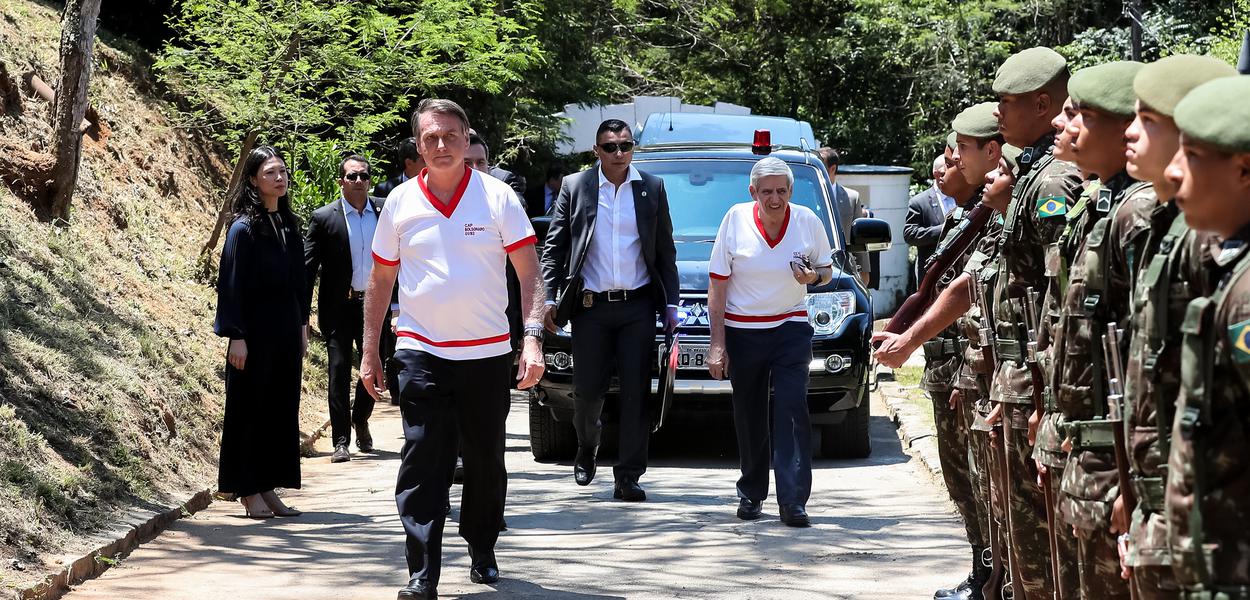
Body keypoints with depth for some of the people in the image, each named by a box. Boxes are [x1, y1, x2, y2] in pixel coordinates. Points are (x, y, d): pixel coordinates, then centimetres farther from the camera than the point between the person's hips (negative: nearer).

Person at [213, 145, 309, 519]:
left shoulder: (289, 225, 10)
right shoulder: (244, 228, -9)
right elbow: (231, 283, -11)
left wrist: (302, 327, 13)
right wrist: (236, 336, -16)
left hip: (287, 330, 7)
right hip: (255, 331, -7)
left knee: (281, 408, 8)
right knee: (251, 408, 0)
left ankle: (268, 488, 15)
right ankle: (248, 491, 7)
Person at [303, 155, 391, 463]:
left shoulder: (384, 212, 2)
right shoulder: (324, 217, -5)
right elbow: (307, 266, -4)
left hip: (374, 302, 3)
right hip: (339, 307, -3)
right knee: (339, 370, -2)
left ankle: (361, 420, 35)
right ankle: (341, 441, 3)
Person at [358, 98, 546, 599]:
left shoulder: (497, 197, -1)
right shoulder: (400, 204, 3)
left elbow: (529, 273, -2)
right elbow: (380, 280, 11)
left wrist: (532, 338, -14)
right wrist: (370, 353, 8)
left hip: (488, 353, 0)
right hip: (422, 353, 0)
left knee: (486, 463, 11)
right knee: (422, 466, -8)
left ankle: (482, 553, 29)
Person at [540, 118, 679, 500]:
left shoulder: (652, 189, 7)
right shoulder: (575, 187, 4)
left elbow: (665, 251, 10)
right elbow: (554, 246, 6)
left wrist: (670, 304, 5)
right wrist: (551, 298, -2)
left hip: (638, 306, 0)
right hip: (591, 307, 0)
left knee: (636, 393, -2)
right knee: (588, 389, 3)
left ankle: (628, 478, 2)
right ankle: (587, 446, 35)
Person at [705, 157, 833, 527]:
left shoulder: (807, 221, -2)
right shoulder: (736, 220, -5)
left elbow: (827, 270, 12)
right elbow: (717, 285, -2)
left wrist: (814, 276, -14)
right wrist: (717, 343, -6)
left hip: (791, 329, 0)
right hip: (742, 331, 0)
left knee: (792, 409, -12)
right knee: (749, 416, 6)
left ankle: (793, 501, -14)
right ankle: (751, 494, 23)